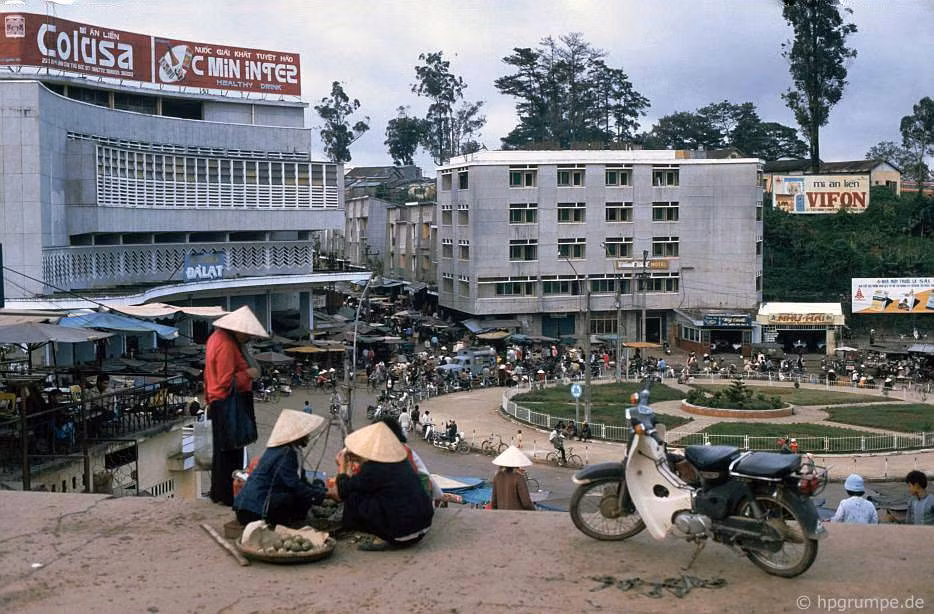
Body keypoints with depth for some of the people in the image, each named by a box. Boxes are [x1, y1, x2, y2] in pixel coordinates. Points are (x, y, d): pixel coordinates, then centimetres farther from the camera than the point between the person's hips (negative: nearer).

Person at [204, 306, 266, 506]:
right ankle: (228, 495, 4)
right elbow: (227, 382, -24)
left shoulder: (218, 337, 10)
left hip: (218, 404, 10)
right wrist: (248, 374, -14)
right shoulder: (226, 345, -22)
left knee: (223, 450, 18)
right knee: (230, 452, -2)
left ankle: (219, 492, 28)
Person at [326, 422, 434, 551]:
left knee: (353, 499, -1)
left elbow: (344, 491, 0)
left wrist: (342, 471, 17)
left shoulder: (373, 468, -13)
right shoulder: (402, 462, 11)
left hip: (401, 534, -8)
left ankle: (382, 540, -2)